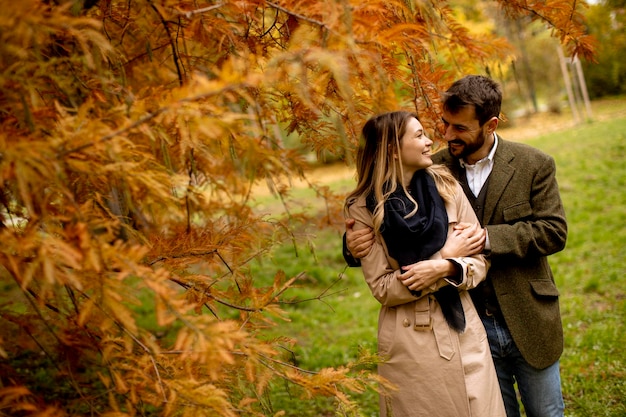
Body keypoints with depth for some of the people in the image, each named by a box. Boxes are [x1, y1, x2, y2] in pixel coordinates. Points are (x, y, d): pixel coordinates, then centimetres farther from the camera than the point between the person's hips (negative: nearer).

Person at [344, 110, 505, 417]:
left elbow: (480, 259, 1)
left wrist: (446, 268, -21)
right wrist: (446, 255, -14)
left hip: (464, 331, 3)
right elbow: (382, 288, -10)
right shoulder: (363, 209, -9)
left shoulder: (445, 186, -1)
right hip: (411, 342, -3)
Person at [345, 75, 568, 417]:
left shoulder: (533, 164, -6)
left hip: (529, 324, -1)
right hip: (470, 327, 1)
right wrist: (357, 242, -24)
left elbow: (553, 232, -11)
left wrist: (488, 237, -24)